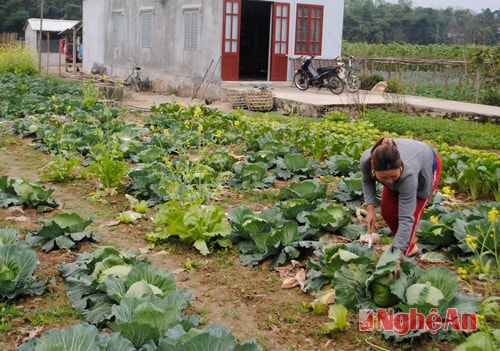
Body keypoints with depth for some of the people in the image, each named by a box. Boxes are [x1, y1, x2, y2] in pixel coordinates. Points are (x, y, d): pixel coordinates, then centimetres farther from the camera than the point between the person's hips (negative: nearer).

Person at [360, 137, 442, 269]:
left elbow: (406, 218, -42)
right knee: (387, 211, -3)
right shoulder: (366, 160, -35)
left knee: (411, 213, -16)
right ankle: (410, 247, 16)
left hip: (426, 166, -4)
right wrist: (370, 209, -19)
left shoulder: (407, 174, -45)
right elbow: (367, 181, -10)